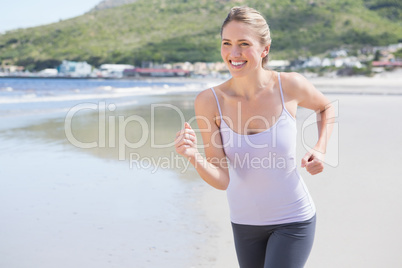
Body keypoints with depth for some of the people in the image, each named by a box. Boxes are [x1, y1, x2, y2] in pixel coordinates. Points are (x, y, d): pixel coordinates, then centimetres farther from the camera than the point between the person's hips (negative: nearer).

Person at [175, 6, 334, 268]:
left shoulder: (290, 85, -16)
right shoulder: (209, 101, -16)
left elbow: (326, 107, 9)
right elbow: (222, 180, -16)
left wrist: (320, 150, -6)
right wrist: (194, 156, -35)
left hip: (293, 220, -2)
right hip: (245, 221, 2)